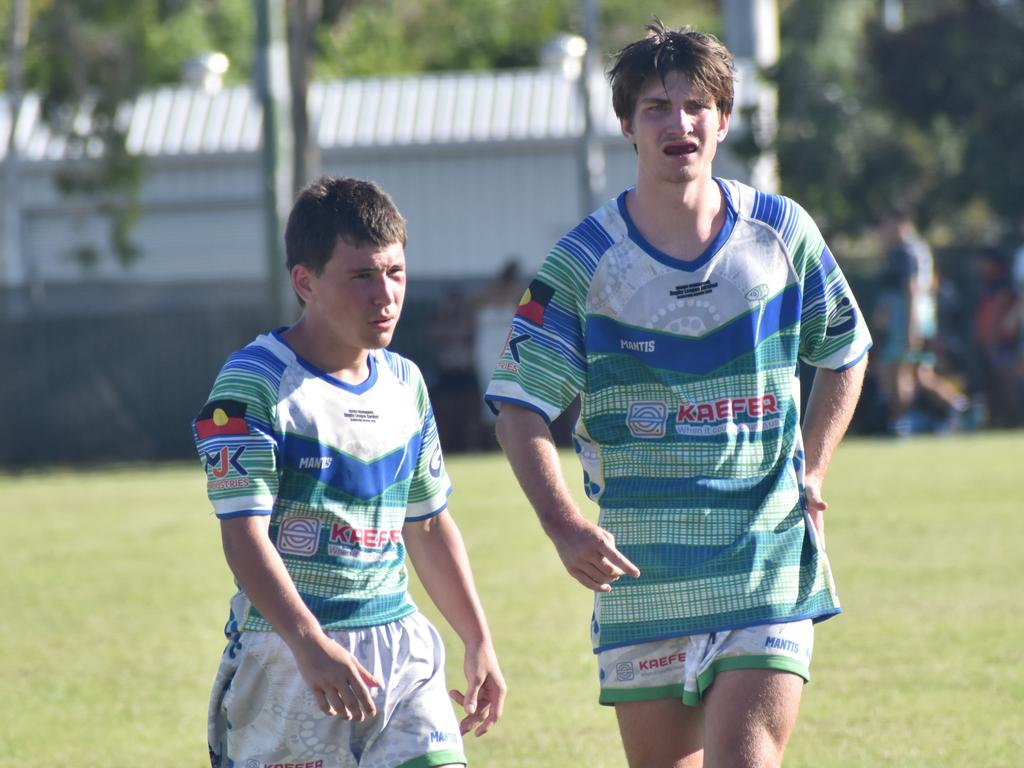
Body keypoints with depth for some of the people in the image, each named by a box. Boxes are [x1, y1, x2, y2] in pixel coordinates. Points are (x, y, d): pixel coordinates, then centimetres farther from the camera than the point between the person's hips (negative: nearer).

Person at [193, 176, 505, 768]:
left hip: (401, 650, 5)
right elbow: (244, 534, -18)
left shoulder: (405, 383, 12)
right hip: (285, 652, -5)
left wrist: (479, 641, 18)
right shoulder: (254, 384, -10)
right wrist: (309, 644, -30)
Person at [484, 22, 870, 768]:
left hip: (769, 562, 0)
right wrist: (565, 525, -20)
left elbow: (844, 354, 19)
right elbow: (520, 410, -4)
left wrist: (812, 475, 8)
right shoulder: (583, 261, -4)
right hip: (639, 568, 0)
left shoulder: (783, 235, 2)